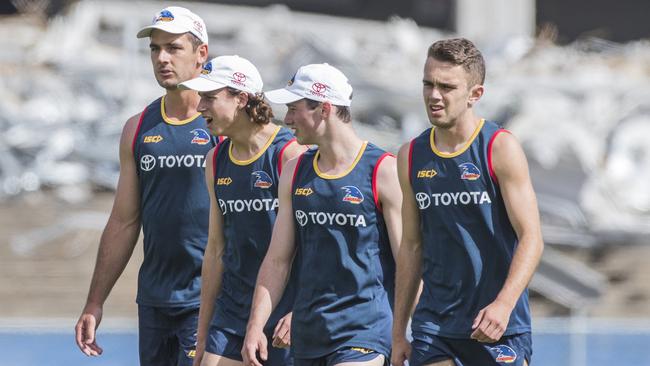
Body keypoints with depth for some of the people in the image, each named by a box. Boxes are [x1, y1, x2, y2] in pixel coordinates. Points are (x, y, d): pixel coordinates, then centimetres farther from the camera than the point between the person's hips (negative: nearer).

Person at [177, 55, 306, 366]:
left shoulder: (290, 155, -10)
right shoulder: (216, 160, 11)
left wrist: (298, 315, -18)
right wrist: (203, 335, 16)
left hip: (283, 315, -6)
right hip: (231, 314, 6)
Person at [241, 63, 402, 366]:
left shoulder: (383, 171, -7)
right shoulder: (295, 173, 12)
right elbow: (277, 259, 14)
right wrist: (255, 326, 5)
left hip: (363, 331, -7)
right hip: (307, 335, 7)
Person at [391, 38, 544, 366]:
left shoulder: (501, 148, -6)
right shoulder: (411, 157, 8)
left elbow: (531, 239, -10)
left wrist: (503, 305, -25)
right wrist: (398, 332, 13)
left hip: (498, 327, -4)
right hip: (433, 328, 4)